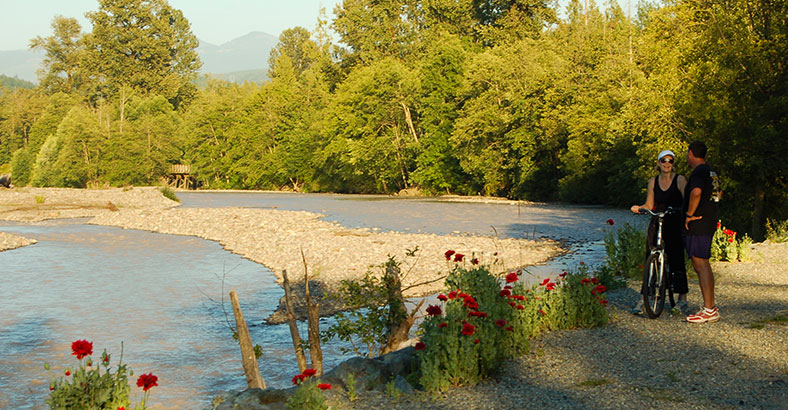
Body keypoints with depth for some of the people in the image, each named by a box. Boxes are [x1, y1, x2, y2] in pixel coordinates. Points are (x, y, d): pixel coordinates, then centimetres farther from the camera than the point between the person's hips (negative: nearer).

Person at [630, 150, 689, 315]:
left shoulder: (679, 180, -1)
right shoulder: (653, 182, 10)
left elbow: (687, 201, -8)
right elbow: (649, 205, 9)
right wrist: (638, 208, -10)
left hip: (674, 225, -3)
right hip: (656, 224, 3)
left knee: (676, 260, -6)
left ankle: (682, 298, 8)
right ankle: (644, 298, 2)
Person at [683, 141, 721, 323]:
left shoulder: (699, 172, -14)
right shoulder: (711, 171, 19)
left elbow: (696, 192, -33)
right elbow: (718, 194, 35)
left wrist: (689, 214, -22)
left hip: (698, 225, -10)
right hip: (709, 222, 10)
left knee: (701, 265, -10)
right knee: (702, 265, 15)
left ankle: (709, 310, -11)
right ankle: (710, 307, 20)